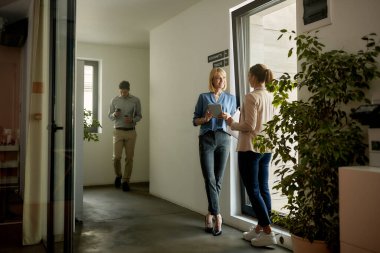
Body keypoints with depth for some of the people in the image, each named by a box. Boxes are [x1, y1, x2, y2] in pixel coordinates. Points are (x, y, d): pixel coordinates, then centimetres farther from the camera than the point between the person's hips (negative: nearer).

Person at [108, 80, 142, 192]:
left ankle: (125, 181, 14)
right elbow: (109, 116, 10)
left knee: (129, 158, 1)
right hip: (118, 131, 0)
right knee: (116, 157, -6)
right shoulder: (114, 100, 5)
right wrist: (114, 115, -13)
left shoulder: (135, 100, 2)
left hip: (131, 132, 0)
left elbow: (139, 116, 7)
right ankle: (118, 175, 22)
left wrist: (132, 120, -13)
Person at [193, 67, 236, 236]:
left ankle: (210, 215, 17)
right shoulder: (203, 97, 7)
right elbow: (195, 121, 7)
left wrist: (228, 117, -8)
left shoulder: (231, 98, 12)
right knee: (209, 179, -10)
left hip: (223, 139, 2)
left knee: (218, 179, 3)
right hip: (206, 139, -2)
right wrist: (206, 118, -13)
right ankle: (217, 216, -8)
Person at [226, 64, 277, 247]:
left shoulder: (251, 97, -15)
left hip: (250, 148, -8)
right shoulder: (271, 97, 7)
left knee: (253, 190, 0)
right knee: (263, 189, 12)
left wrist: (232, 124, -4)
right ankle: (259, 228, 23)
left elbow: (249, 126, -19)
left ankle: (268, 232, 0)